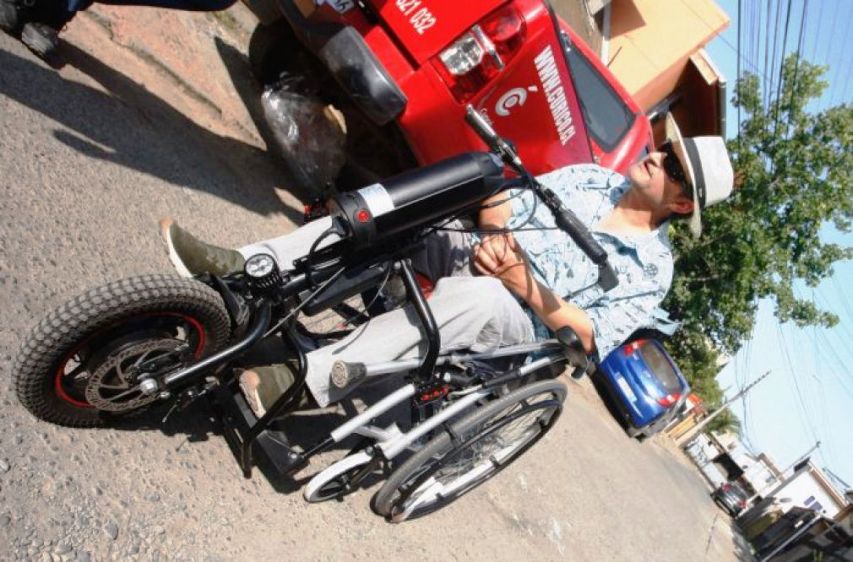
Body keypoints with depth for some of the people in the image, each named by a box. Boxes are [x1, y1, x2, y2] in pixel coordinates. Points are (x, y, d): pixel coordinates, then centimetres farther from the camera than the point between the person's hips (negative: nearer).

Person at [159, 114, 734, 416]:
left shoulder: (652, 267, -3)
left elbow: (593, 338, -12)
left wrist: (523, 281, -23)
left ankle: (312, 382, -41)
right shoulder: (592, 178, 10)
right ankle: (241, 270, -22)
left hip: (519, 323, -5)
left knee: (478, 297, -41)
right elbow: (503, 212, 7)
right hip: (474, 256, 6)